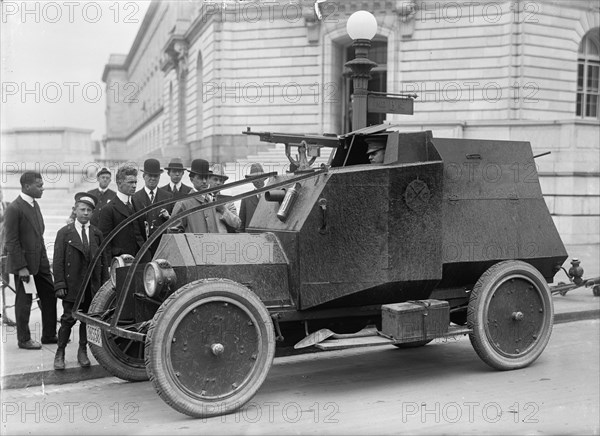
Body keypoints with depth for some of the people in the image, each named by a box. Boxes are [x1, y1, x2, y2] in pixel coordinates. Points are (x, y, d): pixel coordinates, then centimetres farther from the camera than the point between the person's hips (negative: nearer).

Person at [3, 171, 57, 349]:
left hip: (40, 261, 8)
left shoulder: (35, 205, 9)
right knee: (24, 302, 6)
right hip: (24, 263, -8)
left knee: (50, 296, 10)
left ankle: (49, 335, 22)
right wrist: (21, 267, -18)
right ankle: (24, 339, 20)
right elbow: (11, 241, -17)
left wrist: (44, 258, 11)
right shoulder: (14, 209, -16)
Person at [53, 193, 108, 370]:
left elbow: (103, 260, 9)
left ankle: (82, 351, 22)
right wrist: (59, 285, -9)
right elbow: (58, 261, -2)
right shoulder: (64, 233, 1)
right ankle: (60, 354, 12)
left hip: (93, 285, 3)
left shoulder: (97, 233, 9)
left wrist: (105, 283, 4)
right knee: (68, 319, -2)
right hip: (72, 285, -3)